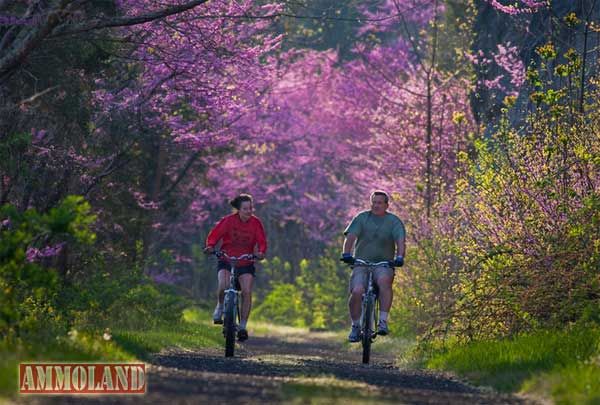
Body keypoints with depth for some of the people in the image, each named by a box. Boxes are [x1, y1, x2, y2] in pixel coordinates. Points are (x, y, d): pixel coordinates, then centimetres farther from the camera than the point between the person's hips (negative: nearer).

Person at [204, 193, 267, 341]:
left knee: (247, 292, -16)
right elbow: (214, 235, -11)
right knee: (223, 285, -29)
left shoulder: (256, 223, -4)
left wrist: (261, 252, -28)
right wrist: (210, 246, -31)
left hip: (246, 264, 2)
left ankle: (242, 326, -6)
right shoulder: (228, 221, -10)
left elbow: (262, 241, -6)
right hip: (226, 261, -2)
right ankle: (220, 306, 3)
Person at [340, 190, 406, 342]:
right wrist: (346, 253, -26)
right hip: (361, 264, 1)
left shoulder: (394, 221, 4)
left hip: (384, 264, -1)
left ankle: (383, 321, -32)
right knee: (357, 291, -25)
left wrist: (399, 257, -30)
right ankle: (355, 326, -1)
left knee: (384, 280, -36)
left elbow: (400, 240, -11)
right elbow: (351, 236, -8)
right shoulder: (362, 218, 5)